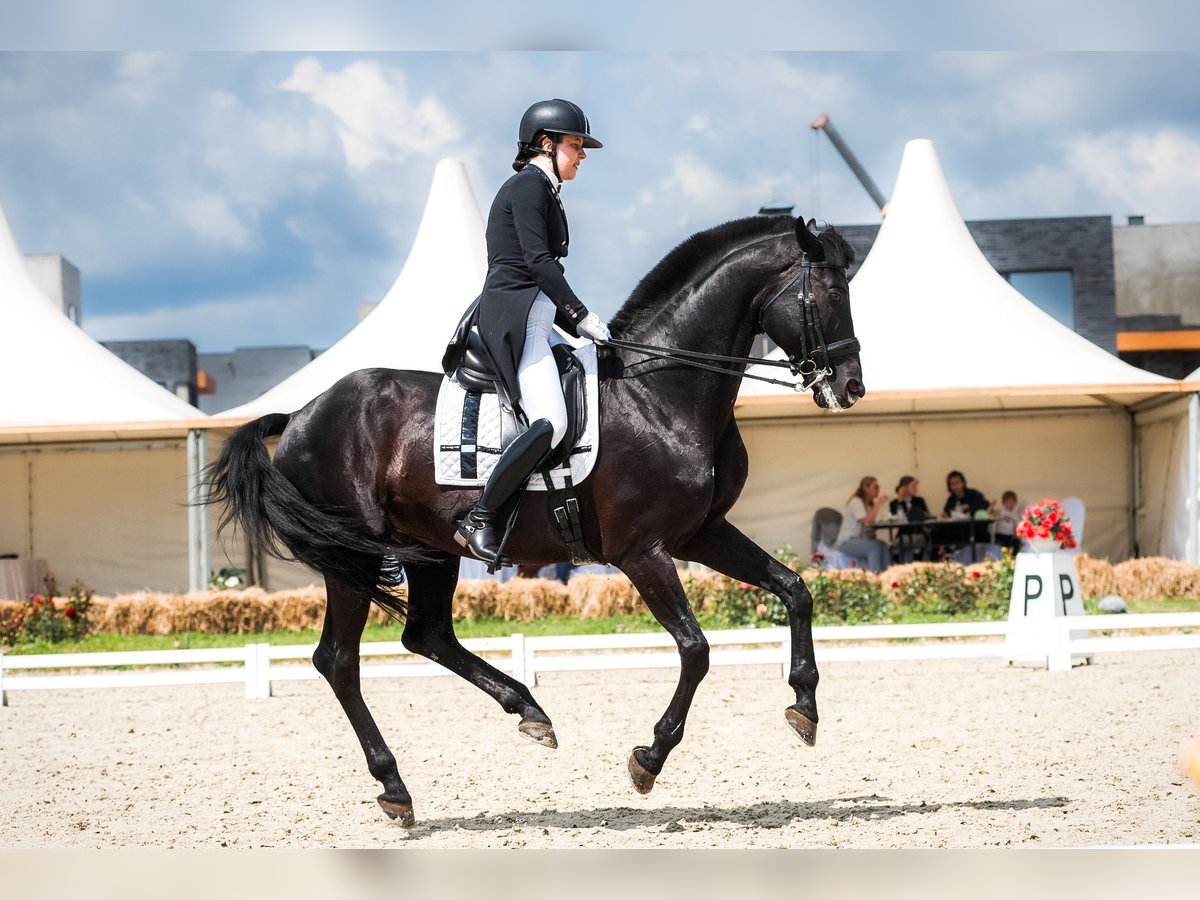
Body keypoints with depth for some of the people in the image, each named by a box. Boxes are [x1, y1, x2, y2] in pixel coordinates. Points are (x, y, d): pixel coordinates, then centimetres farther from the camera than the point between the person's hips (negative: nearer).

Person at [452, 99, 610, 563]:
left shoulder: (544, 192, 23)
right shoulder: (528, 185, -8)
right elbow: (537, 260, -18)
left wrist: (577, 326, 18)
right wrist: (583, 316, -17)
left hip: (535, 320, 11)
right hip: (513, 318, -11)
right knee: (550, 422, -24)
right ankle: (480, 519, -19)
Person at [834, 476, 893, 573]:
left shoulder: (871, 503, 14)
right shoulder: (856, 501, -11)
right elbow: (867, 522, -25)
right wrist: (878, 504, -20)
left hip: (861, 540, 7)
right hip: (847, 542, -7)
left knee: (883, 546, -20)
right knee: (875, 546, -31)